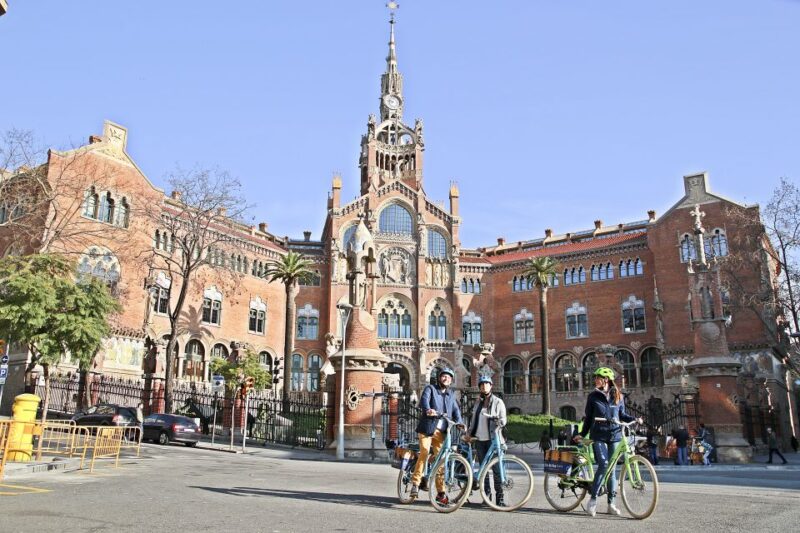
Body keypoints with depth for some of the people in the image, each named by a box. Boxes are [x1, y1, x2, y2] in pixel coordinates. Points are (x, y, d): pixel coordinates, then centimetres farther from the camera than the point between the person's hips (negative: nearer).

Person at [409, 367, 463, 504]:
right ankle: (415, 484, -12)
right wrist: (427, 409, -37)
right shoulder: (430, 389, 6)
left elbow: (456, 410, 13)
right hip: (427, 428, -4)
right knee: (424, 453, -20)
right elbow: (424, 400, -14)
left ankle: (441, 492, 9)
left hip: (441, 431, 4)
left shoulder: (451, 395, 23)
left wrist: (459, 422, -8)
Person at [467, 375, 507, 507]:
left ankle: (499, 497, -5)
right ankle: (487, 494, 16)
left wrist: (500, 422, -25)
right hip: (479, 439, 5)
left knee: (496, 468, -8)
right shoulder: (478, 402, 16)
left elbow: (503, 419, -3)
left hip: (493, 439, -5)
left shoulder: (498, 402, 1)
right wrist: (469, 433, 13)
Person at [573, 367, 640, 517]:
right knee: (603, 464, -18)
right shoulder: (593, 396, 5)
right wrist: (582, 434, 6)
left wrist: (634, 419, -2)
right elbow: (588, 417, 9)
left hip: (614, 436, 2)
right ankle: (593, 499, -7)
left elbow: (622, 415, 16)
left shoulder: (618, 396, 9)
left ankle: (611, 503, 14)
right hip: (599, 436, -2)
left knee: (612, 468, 5)